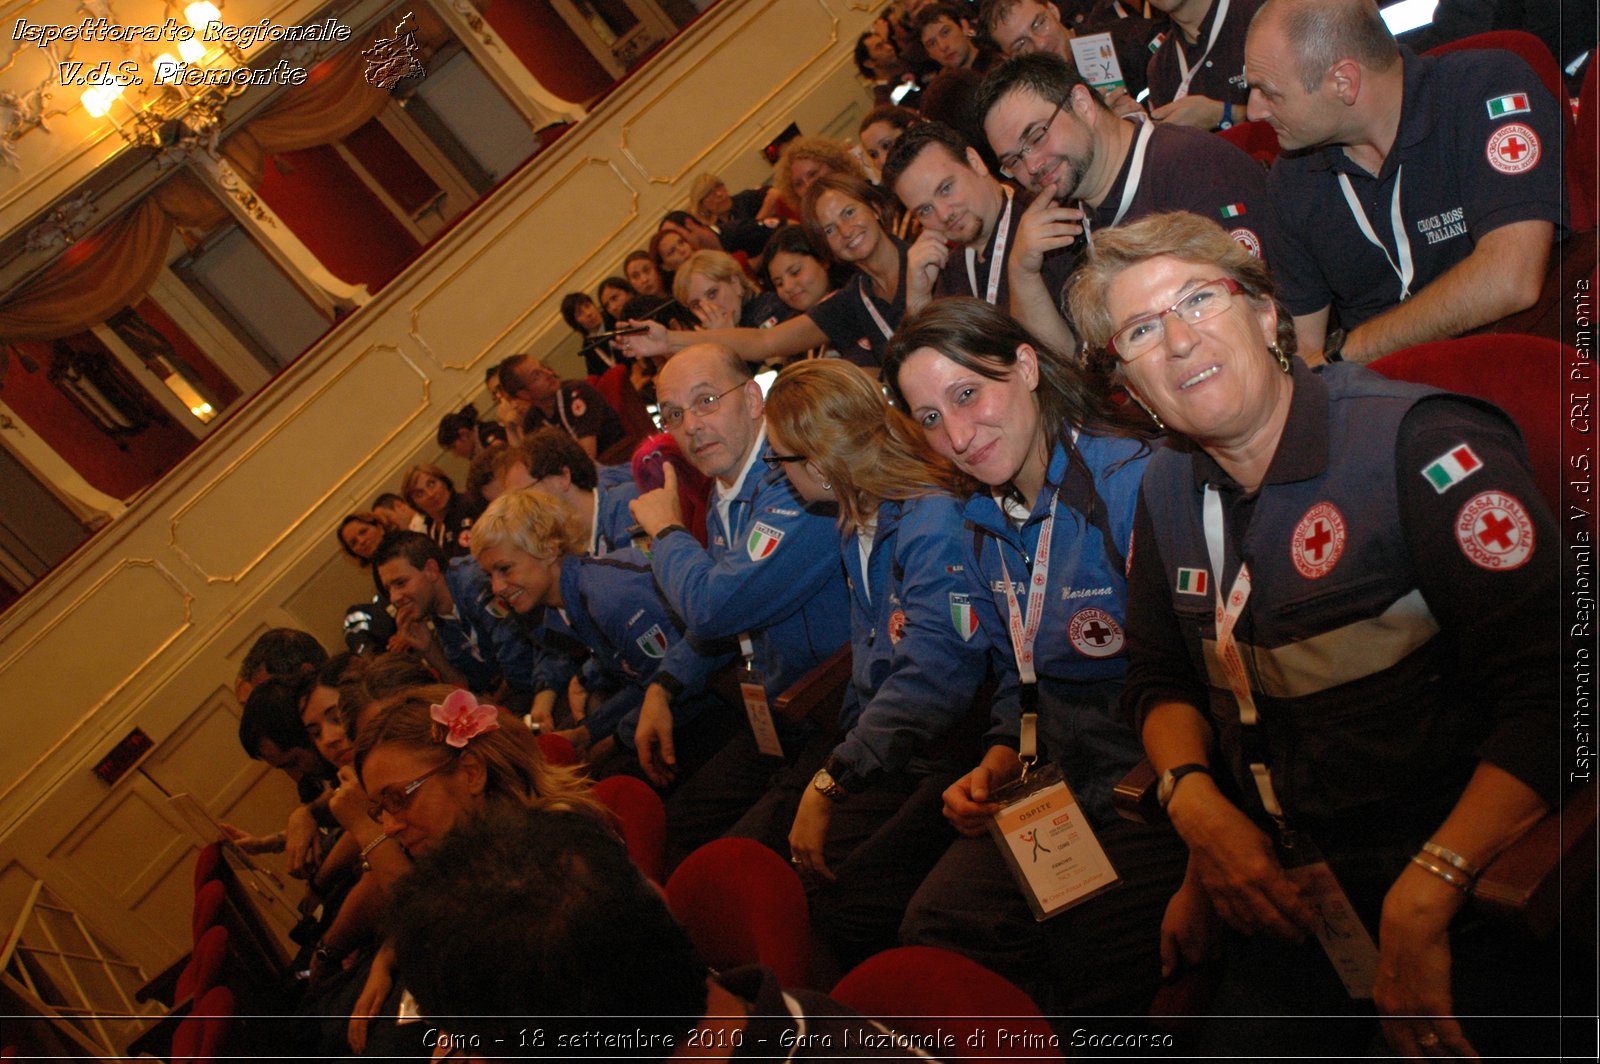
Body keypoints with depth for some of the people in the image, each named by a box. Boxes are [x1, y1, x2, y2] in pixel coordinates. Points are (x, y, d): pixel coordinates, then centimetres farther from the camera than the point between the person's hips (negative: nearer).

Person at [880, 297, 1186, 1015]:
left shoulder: (1137, 484, -17)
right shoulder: (982, 527, 8)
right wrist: (997, 765, 3)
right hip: (1057, 787, 7)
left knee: (1086, 968, -21)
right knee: (935, 928, -7)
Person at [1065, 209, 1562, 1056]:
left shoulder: (1417, 446, -14)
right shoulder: (1168, 495, 8)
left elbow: (1551, 697, -21)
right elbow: (1160, 677, 18)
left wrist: (1422, 899, -27)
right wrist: (1197, 808, -3)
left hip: (1464, 882, -5)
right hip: (1281, 886, 5)